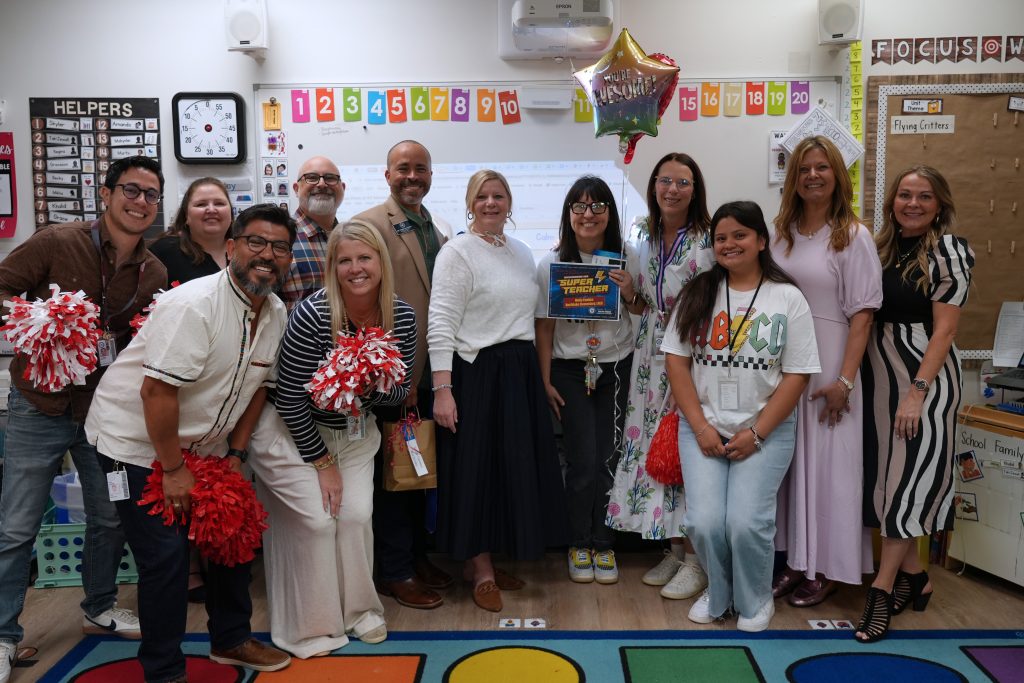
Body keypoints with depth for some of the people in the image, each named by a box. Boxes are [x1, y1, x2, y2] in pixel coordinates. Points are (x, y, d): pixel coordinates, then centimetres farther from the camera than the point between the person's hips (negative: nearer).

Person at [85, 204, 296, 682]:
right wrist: (173, 469, -20)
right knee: (166, 554, -8)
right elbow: (157, 391, -28)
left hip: (202, 445, 8)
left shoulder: (276, 314, -2)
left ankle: (231, 639, 31)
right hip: (137, 441, -7)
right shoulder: (194, 304, -26)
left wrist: (236, 453, 3)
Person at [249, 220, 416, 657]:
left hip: (354, 433, 5)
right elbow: (290, 400, -21)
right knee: (316, 520, -7)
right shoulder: (312, 315, -26)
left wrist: (376, 388, -25)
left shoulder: (402, 317, -11)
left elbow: (400, 394, -1)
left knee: (356, 516, 0)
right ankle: (314, 626, 14)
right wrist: (323, 462, -13)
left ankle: (359, 609, 24)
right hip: (295, 433, -4)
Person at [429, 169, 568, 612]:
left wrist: (539, 373, 13)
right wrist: (442, 389, -20)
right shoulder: (457, 251, -7)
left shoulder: (522, 253, 15)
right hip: (476, 374, -7)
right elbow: (440, 326, -13)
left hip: (521, 372, 7)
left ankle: (480, 561, 26)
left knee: (515, 468, 11)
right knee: (477, 469, 1)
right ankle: (481, 569, 16)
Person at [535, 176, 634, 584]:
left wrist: (631, 294, -11)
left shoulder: (626, 258, 1)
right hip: (569, 371, -1)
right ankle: (580, 545, 17)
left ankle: (603, 545, 20)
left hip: (617, 369, 2)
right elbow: (544, 327, 0)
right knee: (583, 462, -4)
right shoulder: (552, 263, -4)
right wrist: (545, 381, -3)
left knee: (610, 459, 2)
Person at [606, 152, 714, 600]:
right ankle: (674, 550, 23)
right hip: (652, 357, 6)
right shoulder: (643, 238, 12)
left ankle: (696, 560, 10)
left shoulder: (709, 240, -6)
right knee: (654, 444, 7)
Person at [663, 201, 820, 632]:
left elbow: (796, 375, -3)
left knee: (746, 522, -14)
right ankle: (718, 594, 21)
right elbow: (676, 361, 2)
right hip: (703, 427, 2)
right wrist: (700, 427, -7)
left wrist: (756, 433, -11)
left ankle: (755, 601, 18)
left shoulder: (788, 299, 0)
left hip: (766, 430, -1)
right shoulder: (698, 293, 5)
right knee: (704, 521, -11)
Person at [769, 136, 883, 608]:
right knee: (786, 460, 10)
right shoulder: (781, 233, 9)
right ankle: (794, 559, 24)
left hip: (827, 368, -4)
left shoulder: (853, 237, -5)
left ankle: (827, 569, 18)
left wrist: (844, 381, -15)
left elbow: (862, 315, -8)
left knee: (826, 464, 3)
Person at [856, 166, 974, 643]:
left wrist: (917, 392, -18)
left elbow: (943, 328, -12)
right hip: (879, 375, 6)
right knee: (884, 475, 9)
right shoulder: (882, 248, 11)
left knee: (908, 479, -3)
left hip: (925, 376, -6)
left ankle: (882, 589, 4)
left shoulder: (947, 251, -6)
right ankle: (913, 576, 23)